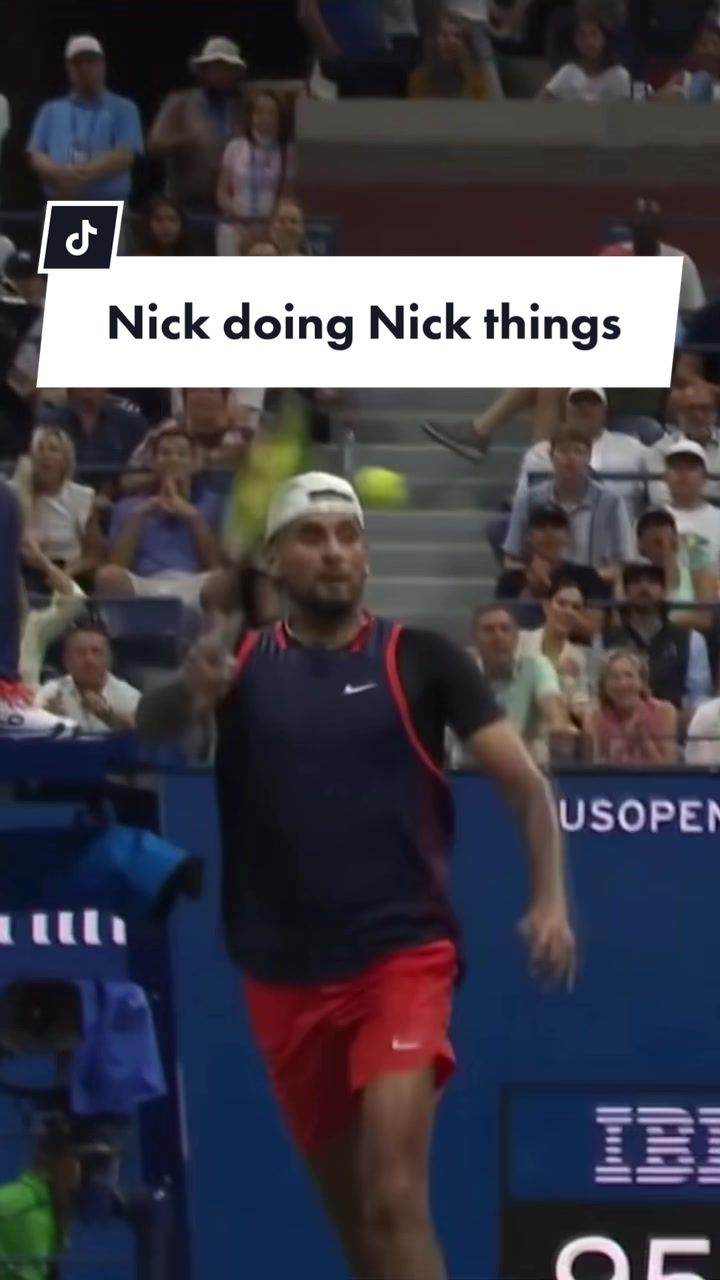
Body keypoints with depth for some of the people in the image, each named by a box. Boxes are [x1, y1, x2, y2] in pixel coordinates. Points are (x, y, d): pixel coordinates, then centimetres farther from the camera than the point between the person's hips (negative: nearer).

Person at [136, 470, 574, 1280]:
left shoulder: (419, 660, 1)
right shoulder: (240, 666, 5)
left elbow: (526, 784, -2)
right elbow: (152, 725, -15)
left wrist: (550, 899, -18)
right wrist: (187, 693, -39)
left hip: (404, 955, -3)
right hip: (285, 976, 3)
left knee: (393, 1198, -19)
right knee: (351, 1211, 13)